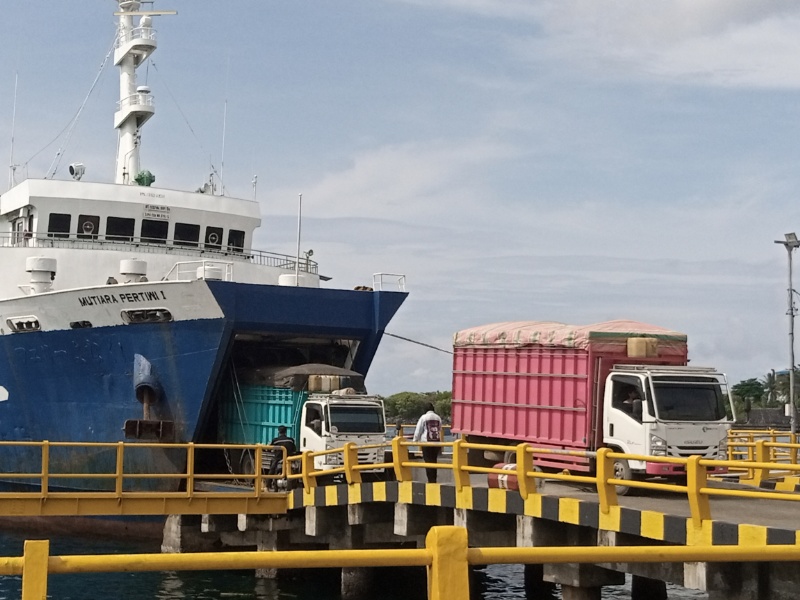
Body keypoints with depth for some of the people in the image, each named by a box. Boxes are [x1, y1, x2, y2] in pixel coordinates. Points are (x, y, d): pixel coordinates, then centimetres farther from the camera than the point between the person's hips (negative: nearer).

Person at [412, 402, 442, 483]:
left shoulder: (424, 417, -4)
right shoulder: (438, 418, 10)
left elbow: (418, 431, 0)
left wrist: (415, 440, 13)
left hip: (427, 443, -4)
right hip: (437, 442, 4)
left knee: (428, 461, -2)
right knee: (434, 461, 13)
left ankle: (431, 480, -7)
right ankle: (434, 480, 15)